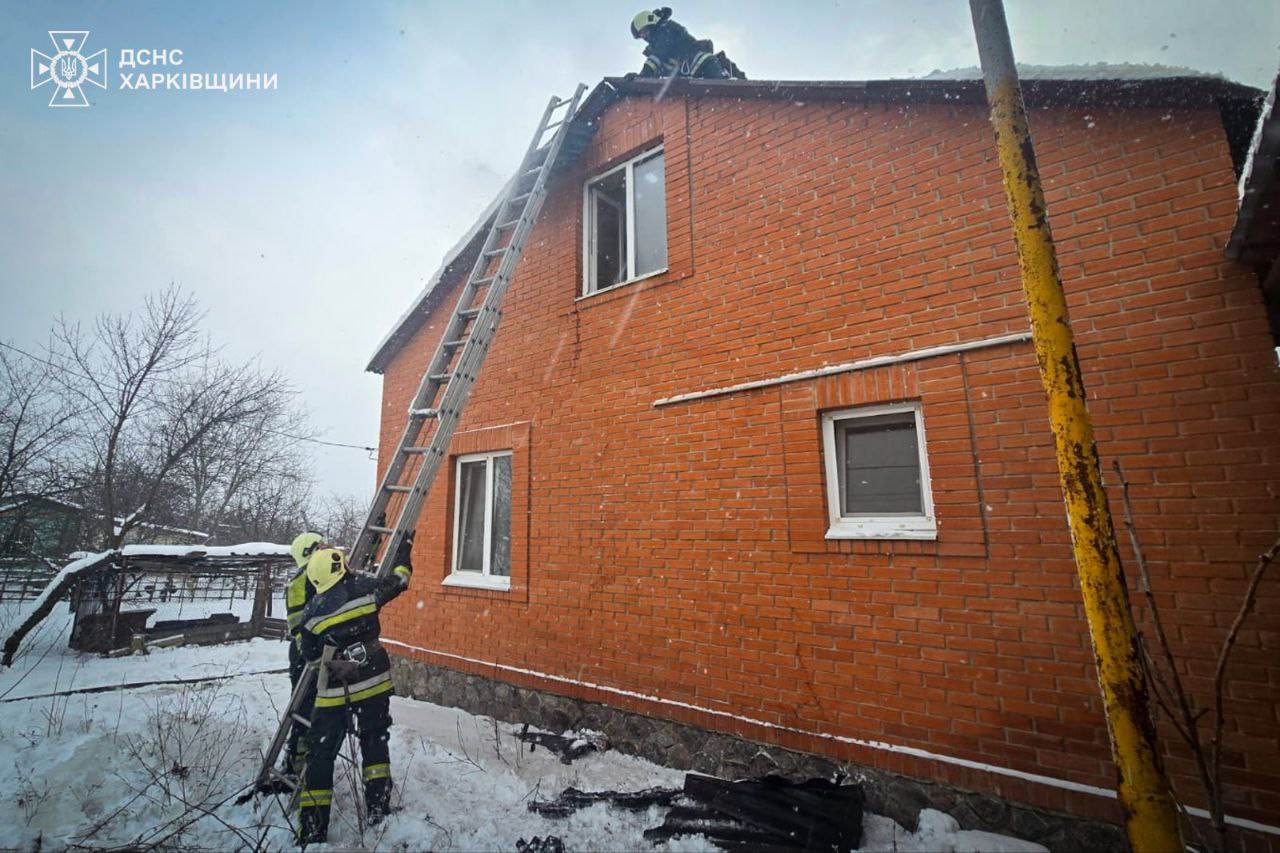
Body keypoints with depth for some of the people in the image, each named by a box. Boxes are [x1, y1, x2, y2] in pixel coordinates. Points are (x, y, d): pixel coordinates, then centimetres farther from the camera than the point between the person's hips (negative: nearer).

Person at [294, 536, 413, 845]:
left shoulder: (313, 611, -6)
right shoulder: (366, 588, -9)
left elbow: (309, 654, 6)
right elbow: (399, 579, 8)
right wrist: (404, 548, 22)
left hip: (335, 691, -1)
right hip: (374, 682, 1)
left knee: (321, 754, 12)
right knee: (375, 742, 18)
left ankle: (312, 830, 15)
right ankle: (378, 809, 24)